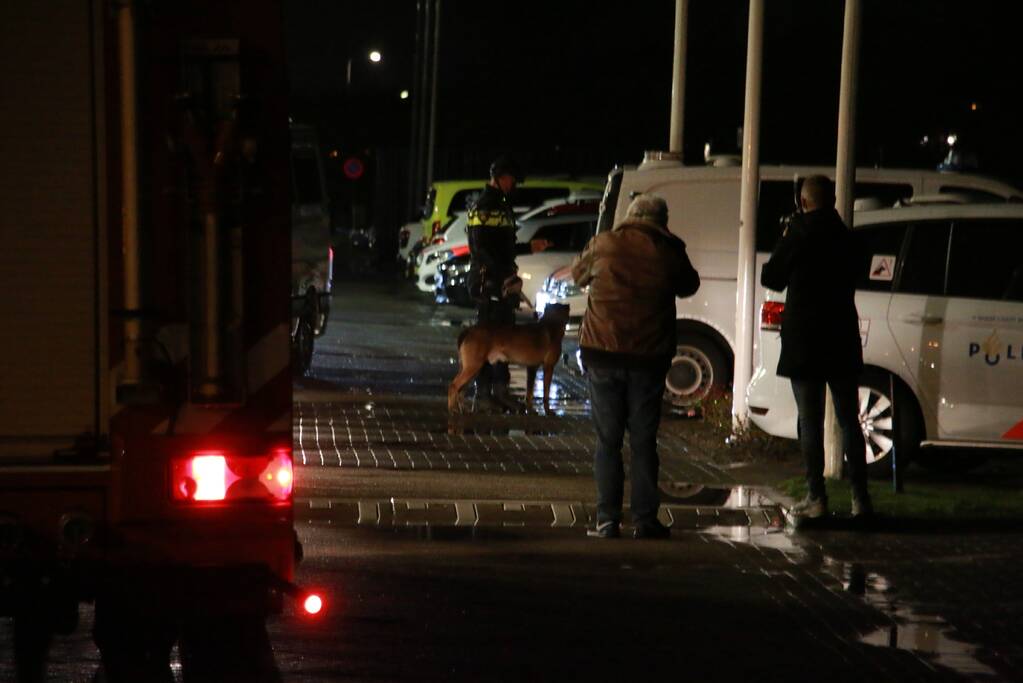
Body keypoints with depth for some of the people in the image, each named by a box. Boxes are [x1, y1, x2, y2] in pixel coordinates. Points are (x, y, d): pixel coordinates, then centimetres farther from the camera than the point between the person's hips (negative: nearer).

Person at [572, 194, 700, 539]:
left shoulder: (603, 244, 0)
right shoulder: (670, 252, -2)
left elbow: (578, 274, 17)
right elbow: (688, 286, 15)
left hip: (602, 354, 0)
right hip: (649, 356, 0)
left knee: (608, 440, 6)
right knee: (643, 441, 7)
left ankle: (607, 519, 3)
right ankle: (645, 520, 6)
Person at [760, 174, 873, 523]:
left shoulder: (798, 235, -10)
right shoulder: (845, 236, 4)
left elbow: (771, 278, -1)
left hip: (804, 340, -4)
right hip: (843, 340, 4)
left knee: (810, 421, 0)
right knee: (849, 421, 9)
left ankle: (816, 497, -1)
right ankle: (860, 497, 7)